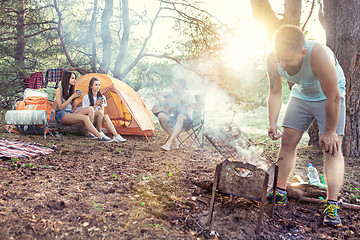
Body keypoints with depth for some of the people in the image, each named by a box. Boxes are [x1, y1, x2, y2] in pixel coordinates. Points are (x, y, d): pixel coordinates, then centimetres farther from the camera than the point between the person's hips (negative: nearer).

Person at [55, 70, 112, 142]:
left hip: (70, 113, 7)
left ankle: (89, 133, -22)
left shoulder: (71, 90, 13)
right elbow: (60, 107, -16)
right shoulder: (59, 90, -7)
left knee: (90, 109, -18)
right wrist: (72, 97, -18)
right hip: (61, 115, -7)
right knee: (85, 118, -32)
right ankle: (100, 137, -33)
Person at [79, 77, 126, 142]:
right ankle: (99, 133, -23)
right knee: (100, 112, -34)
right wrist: (96, 105, -18)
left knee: (106, 116, -32)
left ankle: (116, 136, -43)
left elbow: (103, 110, 5)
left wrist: (102, 105, -16)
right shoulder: (86, 97, -5)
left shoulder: (102, 97, 9)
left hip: (98, 120, 4)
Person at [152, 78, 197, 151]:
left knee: (181, 116, -39)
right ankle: (175, 140, -22)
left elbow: (193, 105, -23)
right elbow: (155, 93, 12)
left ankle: (168, 143, -43)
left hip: (186, 121, -4)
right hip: (174, 119, 5)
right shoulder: (171, 93, 9)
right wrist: (160, 98, -7)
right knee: (161, 116, -24)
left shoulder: (189, 95, -3)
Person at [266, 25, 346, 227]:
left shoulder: (319, 56, -40)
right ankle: (280, 192, 12)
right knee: (288, 141, 0)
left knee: (332, 147, -13)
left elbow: (333, 98, -31)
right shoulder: (273, 61, -25)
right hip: (301, 95, 4)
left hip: (328, 96, -4)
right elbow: (275, 93, -10)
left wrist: (329, 131, -22)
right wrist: (273, 123, -19)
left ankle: (332, 206, -11)